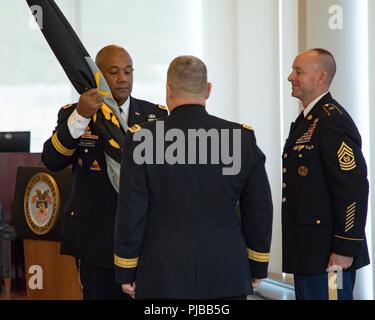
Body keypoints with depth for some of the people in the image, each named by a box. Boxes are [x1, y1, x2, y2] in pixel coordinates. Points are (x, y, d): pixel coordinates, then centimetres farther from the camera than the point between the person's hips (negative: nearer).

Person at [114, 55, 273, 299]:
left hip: (162, 277, -2)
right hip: (227, 277, 2)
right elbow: (260, 210, 5)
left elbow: (132, 212, -4)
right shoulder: (243, 138, 0)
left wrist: (126, 272, 6)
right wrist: (257, 267, 16)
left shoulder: (142, 140, -6)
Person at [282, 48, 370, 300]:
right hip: (308, 252, 10)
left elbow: (354, 189, -21)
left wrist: (345, 250, -21)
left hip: (328, 255, -10)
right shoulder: (306, 120, 16)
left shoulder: (333, 121, -15)